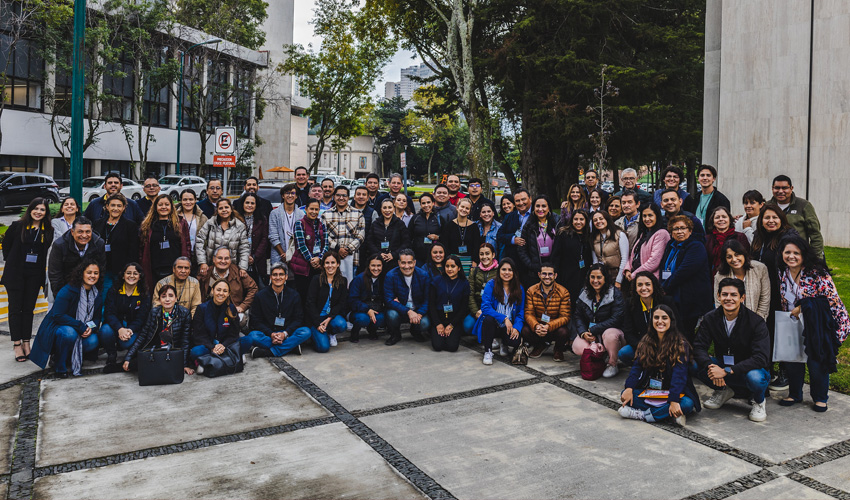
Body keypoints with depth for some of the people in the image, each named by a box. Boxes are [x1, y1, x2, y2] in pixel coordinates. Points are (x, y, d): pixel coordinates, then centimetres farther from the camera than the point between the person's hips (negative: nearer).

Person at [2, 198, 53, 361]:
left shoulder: (48, 230, 1)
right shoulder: (18, 226, -4)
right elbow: (6, 243, 7)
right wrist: (10, 261, 5)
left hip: (35, 274, 2)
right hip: (16, 273, -2)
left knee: (28, 309, 9)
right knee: (15, 309, 0)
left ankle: (26, 343, 16)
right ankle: (17, 345, 4)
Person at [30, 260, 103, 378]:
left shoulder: (98, 295, 1)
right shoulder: (67, 290, -18)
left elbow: (97, 318, 6)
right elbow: (57, 315, -22)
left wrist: (91, 328, -17)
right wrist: (80, 326, -26)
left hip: (82, 332, 5)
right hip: (56, 327, -5)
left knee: (93, 341, -25)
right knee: (69, 333, -38)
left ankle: (71, 356, 7)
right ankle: (60, 368, -16)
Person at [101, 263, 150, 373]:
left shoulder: (144, 295, 0)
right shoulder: (113, 291, 0)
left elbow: (141, 318, -5)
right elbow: (109, 313, -10)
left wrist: (129, 330, -26)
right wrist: (119, 329, -30)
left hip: (133, 328, 0)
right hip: (114, 325, 0)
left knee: (127, 343, -33)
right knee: (106, 330, -34)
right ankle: (111, 356, -5)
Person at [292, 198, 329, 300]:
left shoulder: (322, 225, 12)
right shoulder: (300, 223, -2)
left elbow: (326, 244, 6)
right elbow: (301, 245, -9)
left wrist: (319, 258, -10)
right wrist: (311, 260, -14)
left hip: (318, 265, 4)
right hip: (303, 265, -4)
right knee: (302, 294, -3)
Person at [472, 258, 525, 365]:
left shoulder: (519, 288, 2)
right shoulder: (491, 284, -7)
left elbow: (521, 312, 4)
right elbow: (485, 307, -17)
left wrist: (516, 328, -15)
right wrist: (504, 318, -26)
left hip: (509, 326, 2)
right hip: (492, 324, -2)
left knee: (515, 342, -29)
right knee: (488, 319, -36)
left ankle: (503, 342, 13)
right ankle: (488, 352, -14)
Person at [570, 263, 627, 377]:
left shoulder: (616, 294, -11)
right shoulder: (584, 293, 5)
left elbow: (616, 319, -19)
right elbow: (577, 316, 5)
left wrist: (593, 330, -22)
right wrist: (583, 333, -15)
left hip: (611, 330, -4)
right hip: (589, 333, 4)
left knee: (610, 335, -40)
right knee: (578, 348, -25)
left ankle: (613, 365, -12)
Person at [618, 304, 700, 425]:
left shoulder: (680, 345, -9)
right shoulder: (646, 342, 6)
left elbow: (679, 374, -20)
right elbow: (637, 366, -2)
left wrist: (674, 401, -33)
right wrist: (629, 388, -20)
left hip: (672, 391, -3)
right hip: (649, 390, 3)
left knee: (687, 403, -34)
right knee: (625, 394, -21)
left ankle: (640, 414, -27)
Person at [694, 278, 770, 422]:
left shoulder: (756, 322, -18)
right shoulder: (711, 319, -7)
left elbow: (761, 358, -27)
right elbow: (699, 347, -12)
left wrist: (726, 371, -35)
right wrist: (710, 366, -35)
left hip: (749, 369, -3)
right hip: (722, 366, 3)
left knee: (755, 377, -39)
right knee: (695, 364, -24)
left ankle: (758, 401, 1)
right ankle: (723, 391, 7)